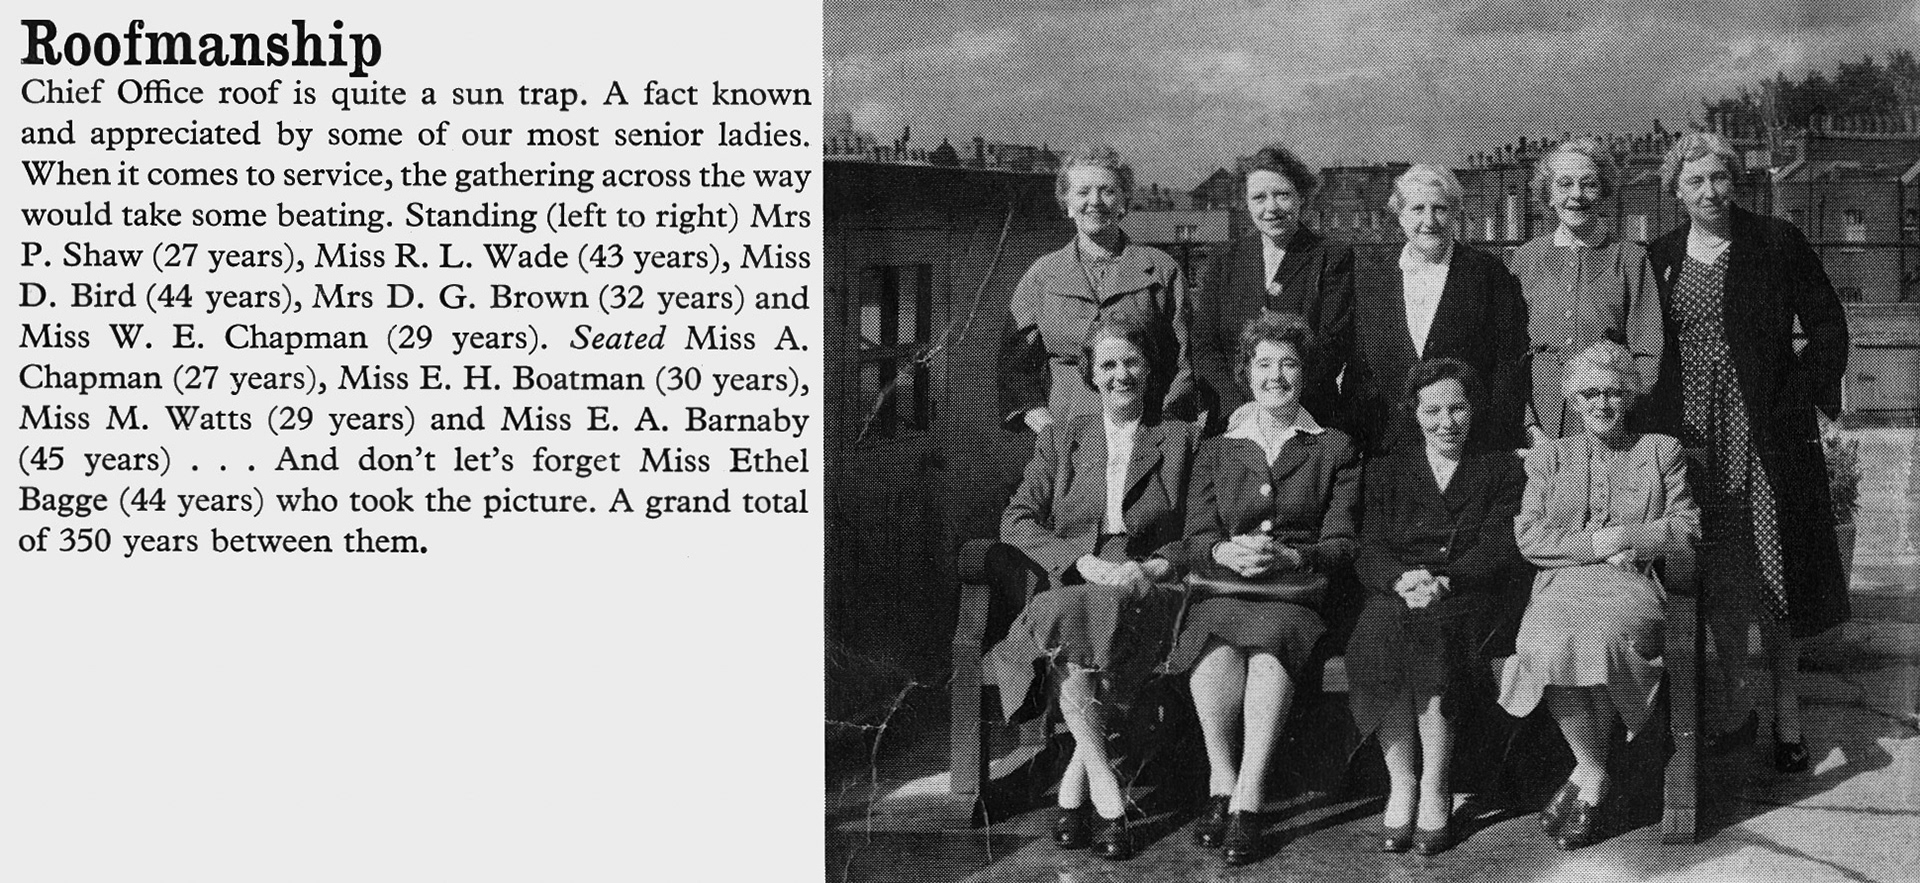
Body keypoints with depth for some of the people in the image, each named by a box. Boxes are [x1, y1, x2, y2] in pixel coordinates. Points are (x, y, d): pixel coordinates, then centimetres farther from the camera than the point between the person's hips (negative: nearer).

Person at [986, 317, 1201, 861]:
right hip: (1074, 589, 2)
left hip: (1147, 600, -1)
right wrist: (1085, 561, -10)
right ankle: (1109, 804, -27)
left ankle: (1073, 792, -28)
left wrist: (1153, 568, -11)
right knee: (1074, 659, -36)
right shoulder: (1059, 440, 18)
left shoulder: (1182, 440, 15)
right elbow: (1016, 521, 7)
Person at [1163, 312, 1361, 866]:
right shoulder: (1216, 453, 21)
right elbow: (1197, 539, 11)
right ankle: (1222, 783, -23)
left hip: (1296, 596, -1)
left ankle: (1247, 799, -35)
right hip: (1220, 592, 1)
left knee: (1270, 644, -37)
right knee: (1216, 647, -36)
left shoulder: (1335, 450, 17)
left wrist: (1287, 558, -14)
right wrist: (1228, 553, -14)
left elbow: (1342, 545, 6)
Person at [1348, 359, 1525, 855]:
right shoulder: (1386, 472, 21)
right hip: (1395, 598, 2)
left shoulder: (1502, 471, 17)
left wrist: (1444, 581, -17)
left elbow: (1500, 551, 2)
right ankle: (1401, 785, -26)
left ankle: (1435, 788, -27)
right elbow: (1368, 552, 7)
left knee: (1432, 630, -35)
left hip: (1467, 600, -1)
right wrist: (1402, 580, -16)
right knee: (1380, 631, -33)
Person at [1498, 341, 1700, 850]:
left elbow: (1688, 530, 8)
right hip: (1561, 587, 1)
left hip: (1632, 589, -1)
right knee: (1550, 642, -36)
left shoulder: (1662, 452, 19)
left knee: (1601, 637, -37)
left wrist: (1622, 536, -6)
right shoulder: (1546, 458, 22)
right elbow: (1528, 537, 8)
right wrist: (1595, 546, -5)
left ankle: (1585, 777, -20)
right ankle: (1594, 776, -20)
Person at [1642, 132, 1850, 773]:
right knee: (1716, 581, 6)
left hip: (1764, 434, -3)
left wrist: (1799, 398, -7)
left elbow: (1828, 328, 2)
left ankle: (1787, 717, 8)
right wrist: (1657, 424, 4)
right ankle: (1735, 706, 18)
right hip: (1692, 434, 3)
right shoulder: (1658, 259, 8)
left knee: (1771, 575, -2)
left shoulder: (1777, 245, 0)